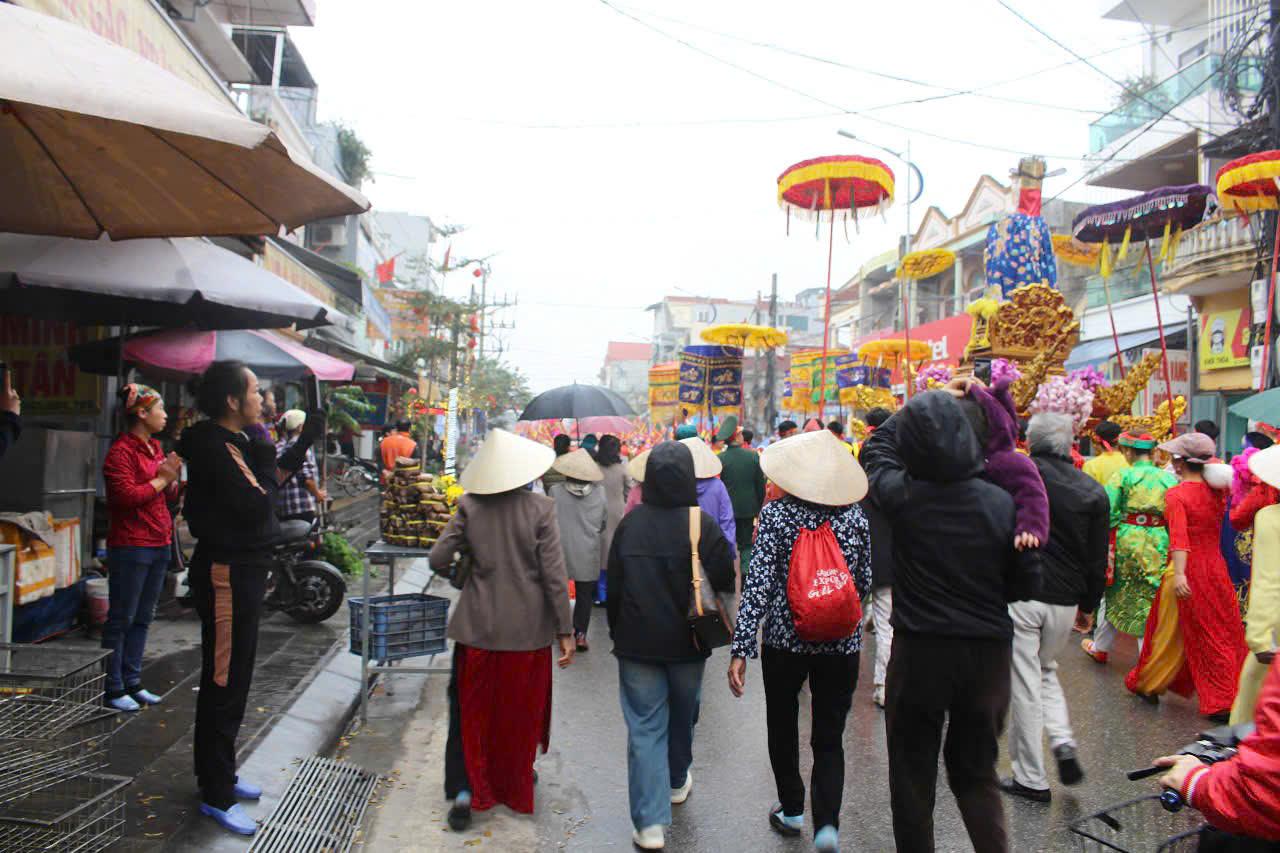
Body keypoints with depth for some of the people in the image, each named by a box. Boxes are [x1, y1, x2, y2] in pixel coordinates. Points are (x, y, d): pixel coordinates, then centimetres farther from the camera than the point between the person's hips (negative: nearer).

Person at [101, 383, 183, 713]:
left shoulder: (155, 447, 15)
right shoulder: (121, 451, -11)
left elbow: (170, 494, 20)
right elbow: (126, 496, -21)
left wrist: (172, 478, 0)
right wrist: (160, 479, -11)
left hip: (158, 544, 8)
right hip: (130, 546, -8)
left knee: (143, 618, 13)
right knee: (121, 619, 0)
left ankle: (132, 682, 22)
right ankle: (113, 688, 9)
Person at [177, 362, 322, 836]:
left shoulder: (230, 443, 10)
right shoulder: (215, 447, -20)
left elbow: (272, 480, 17)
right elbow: (258, 503, -23)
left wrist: (305, 442, 12)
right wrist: (264, 458, -9)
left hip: (241, 571, 10)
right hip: (228, 574, -10)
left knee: (228, 680, 20)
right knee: (225, 684, 0)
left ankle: (217, 774, 35)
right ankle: (216, 796, 13)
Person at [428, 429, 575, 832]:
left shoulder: (469, 506, -7)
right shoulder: (540, 508, -12)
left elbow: (437, 559, -7)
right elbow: (554, 574, -13)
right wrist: (565, 629, -6)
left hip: (478, 626, 1)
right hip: (528, 629, 0)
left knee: (472, 709, 17)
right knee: (521, 712, 18)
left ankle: (465, 788, 11)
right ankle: (516, 786, 35)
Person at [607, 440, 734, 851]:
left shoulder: (630, 523, -6)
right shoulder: (701, 523, -14)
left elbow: (613, 584, 1)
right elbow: (726, 579, -9)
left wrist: (617, 631, 14)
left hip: (637, 643, 0)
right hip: (686, 642, 0)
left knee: (644, 727, 4)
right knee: (682, 714, 23)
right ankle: (677, 781, 45)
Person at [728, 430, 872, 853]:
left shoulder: (776, 514, -11)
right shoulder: (856, 516, -3)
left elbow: (759, 583, -16)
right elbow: (865, 582, 5)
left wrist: (741, 648, -15)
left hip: (785, 638, -1)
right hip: (842, 643, 2)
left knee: (783, 726, 21)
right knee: (829, 738, 13)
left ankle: (791, 810, 35)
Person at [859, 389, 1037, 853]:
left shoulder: (902, 496, -13)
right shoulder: (1002, 502, -9)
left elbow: (875, 448, 8)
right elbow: (1025, 582, 0)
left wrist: (918, 412, 15)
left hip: (919, 650, -2)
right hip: (988, 650, 2)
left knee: (912, 772, 14)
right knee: (977, 770, 20)